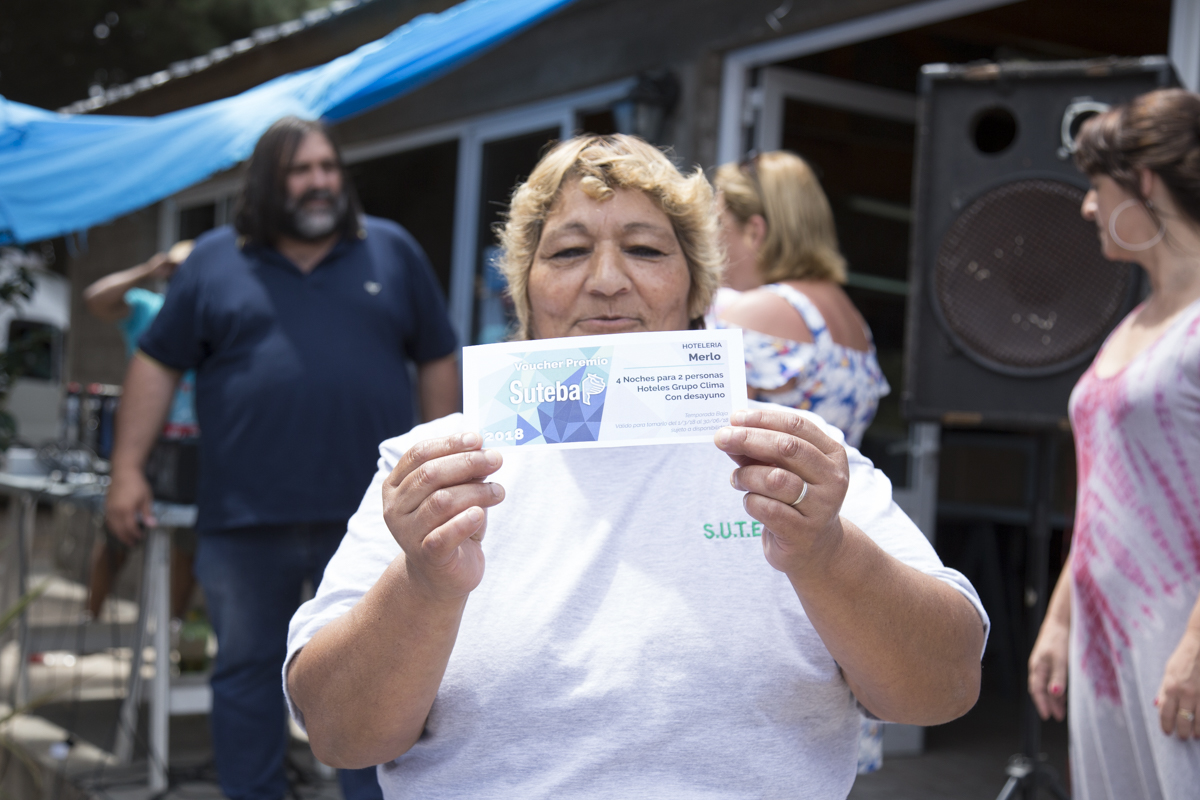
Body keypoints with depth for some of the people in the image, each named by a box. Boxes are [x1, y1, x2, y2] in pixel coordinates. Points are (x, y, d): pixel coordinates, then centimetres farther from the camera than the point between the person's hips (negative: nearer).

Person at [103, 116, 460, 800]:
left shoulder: (393, 251, 8)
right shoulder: (214, 261, 8)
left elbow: (439, 359, 10)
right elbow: (158, 363, 8)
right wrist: (128, 469, 1)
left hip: (370, 513, 0)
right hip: (245, 515, 1)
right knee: (246, 670, 10)